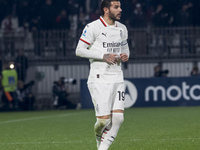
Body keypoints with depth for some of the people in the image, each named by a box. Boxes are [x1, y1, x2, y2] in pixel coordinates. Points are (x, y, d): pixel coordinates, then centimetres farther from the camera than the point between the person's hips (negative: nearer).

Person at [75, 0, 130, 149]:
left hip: (117, 78, 6)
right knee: (104, 119, -10)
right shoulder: (93, 28, -8)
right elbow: (79, 50, -8)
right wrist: (103, 56, -17)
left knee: (118, 117, -8)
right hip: (99, 80, -6)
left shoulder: (122, 28, 12)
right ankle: (99, 137, 24)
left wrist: (125, 55, 4)